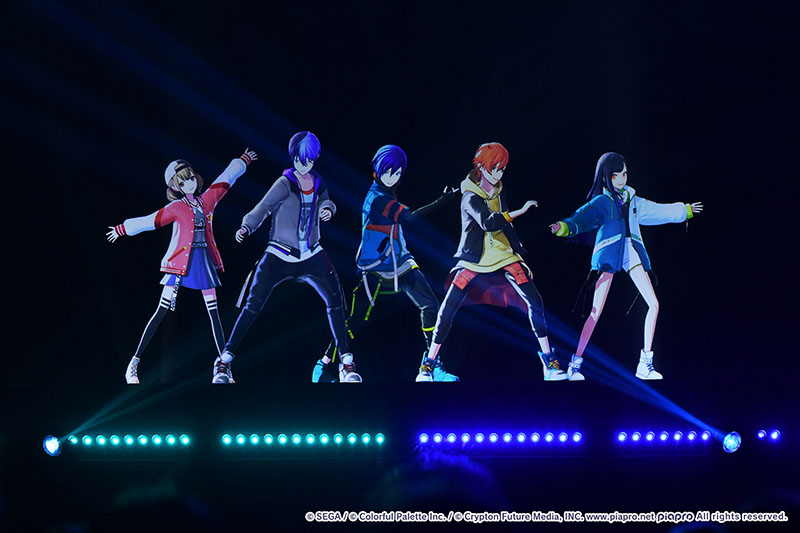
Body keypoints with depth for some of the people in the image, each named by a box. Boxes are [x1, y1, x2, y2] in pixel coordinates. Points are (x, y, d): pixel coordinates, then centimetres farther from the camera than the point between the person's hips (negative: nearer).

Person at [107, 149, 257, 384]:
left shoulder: (207, 200, 8)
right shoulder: (176, 207, -4)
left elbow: (226, 179, 20)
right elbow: (149, 221, 1)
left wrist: (243, 161, 33)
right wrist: (121, 229, 5)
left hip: (204, 259, 5)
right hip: (180, 262, -5)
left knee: (214, 312, 6)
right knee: (162, 311, -8)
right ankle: (133, 364, -7)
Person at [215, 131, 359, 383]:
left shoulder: (318, 183, 8)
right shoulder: (285, 184, -9)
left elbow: (325, 202, 4)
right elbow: (263, 207, -19)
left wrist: (327, 209, -21)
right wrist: (246, 228, -36)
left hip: (312, 256, 4)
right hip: (279, 256, -4)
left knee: (335, 300, -9)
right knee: (254, 305, -10)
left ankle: (346, 363, 0)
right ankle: (225, 360, 0)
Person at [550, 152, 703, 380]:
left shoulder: (632, 200, 18)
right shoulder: (601, 201, 0)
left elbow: (658, 211, 33)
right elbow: (582, 217, -16)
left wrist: (685, 210, 46)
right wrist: (565, 227, -38)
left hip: (631, 253, 6)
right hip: (608, 254, -6)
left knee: (653, 304, -1)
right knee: (596, 311, -12)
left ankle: (645, 365, 6)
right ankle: (574, 364, -5)